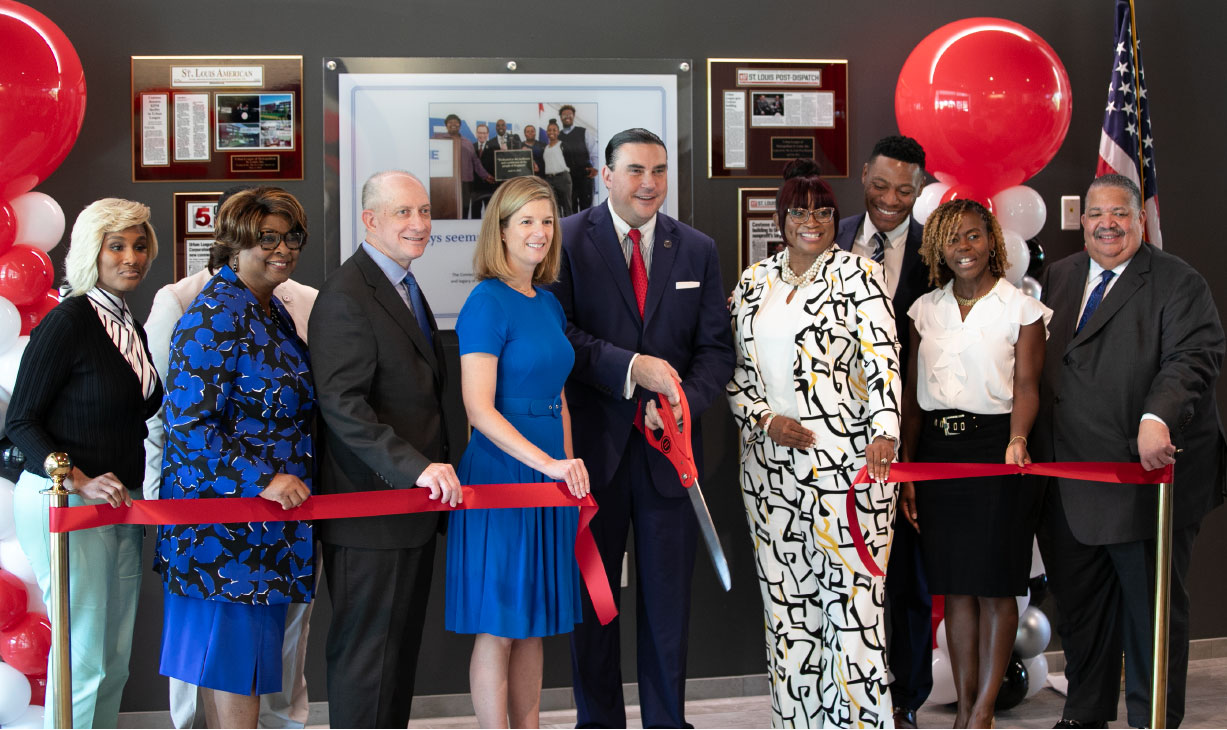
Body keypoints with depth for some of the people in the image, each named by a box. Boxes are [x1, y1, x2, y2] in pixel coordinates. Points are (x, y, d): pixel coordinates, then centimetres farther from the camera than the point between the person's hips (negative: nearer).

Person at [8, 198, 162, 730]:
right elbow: (21, 421, -13)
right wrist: (81, 483, -22)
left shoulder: (131, 325, 12)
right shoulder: (67, 322, -12)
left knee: (115, 658, 12)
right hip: (62, 504, -8)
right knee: (84, 658, -4)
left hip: (119, 504, 8)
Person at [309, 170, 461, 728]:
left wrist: (434, 466, 16)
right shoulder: (346, 298, -15)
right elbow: (342, 406, -24)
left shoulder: (406, 288, 16)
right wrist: (416, 467, -30)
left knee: (401, 648, 16)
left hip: (414, 502, 10)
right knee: (366, 654, -1)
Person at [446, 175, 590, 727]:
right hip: (501, 474, -8)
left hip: (550, 479, 8)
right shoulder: (487, 302, -12)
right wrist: (548, 464, -25)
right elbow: (479, 408, -19)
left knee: (532, 624, 14)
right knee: (497, 629, 1)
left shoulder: (549, 304, 12)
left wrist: (571, 470, 12)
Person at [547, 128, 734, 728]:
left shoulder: (697, 250, 8)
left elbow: (716, 347, 4)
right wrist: (629, 367, -20)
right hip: (593, 445, -2)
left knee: (669, 597, 9)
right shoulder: (569, 240, -2)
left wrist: (683, 402, -14)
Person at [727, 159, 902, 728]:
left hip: (845, 460, -4)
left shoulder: (857, 275, 0)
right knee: (784, 595, 6)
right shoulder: (753, 283, 13)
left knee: (850, 589, -5)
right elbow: (735, 370, 14)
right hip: (770, 462, 4)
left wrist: (884, 432, -23)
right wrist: (765, 420, -3)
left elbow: (882, 360, -10)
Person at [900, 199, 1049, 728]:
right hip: (937, 450, 4)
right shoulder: (926, 309, 11)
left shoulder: (1021, 309, 1)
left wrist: (1017, 440, -26)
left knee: (995, 583, -1)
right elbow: (912, 391, 12)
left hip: (995, 447, -3)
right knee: (955, 584, 7)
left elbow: (1025, 386, -7)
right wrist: (905, 469, 8)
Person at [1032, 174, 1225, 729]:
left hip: (1148, 475, -5)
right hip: (1068, 482, 6)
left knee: (1153, 604, 5)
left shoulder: (1178, 282, -4)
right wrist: (1027, 442, 7)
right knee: (1078, 601, 16)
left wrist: (1157, 418, -34)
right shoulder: (1058, 278, 13)